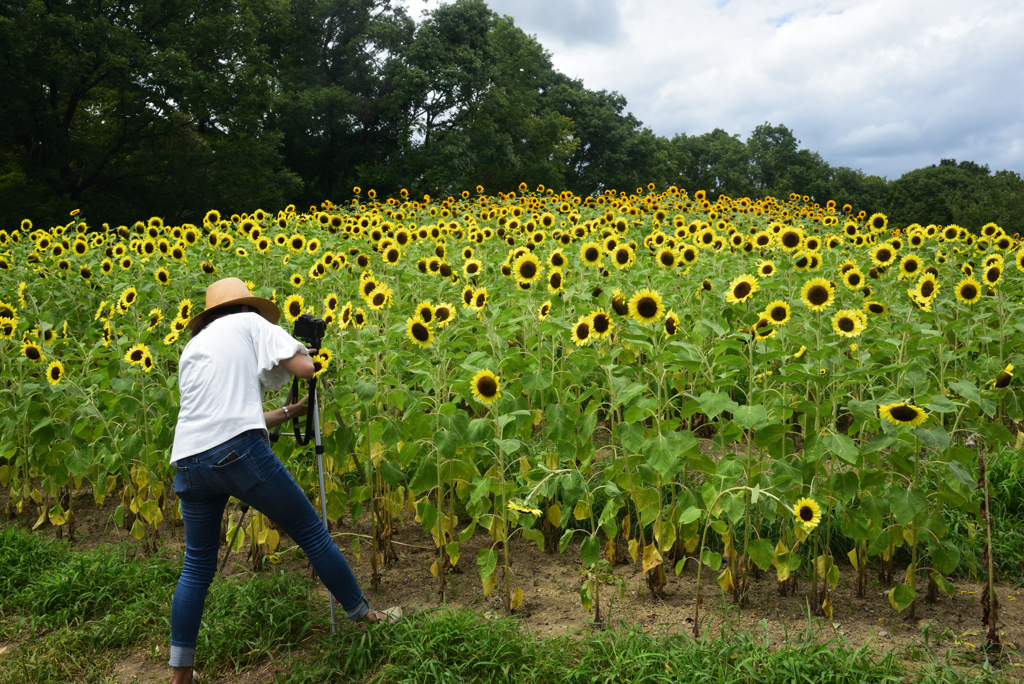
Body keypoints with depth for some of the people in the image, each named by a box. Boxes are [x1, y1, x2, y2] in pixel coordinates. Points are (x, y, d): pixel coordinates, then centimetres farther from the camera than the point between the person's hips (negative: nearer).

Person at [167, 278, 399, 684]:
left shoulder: (191, 349, 28)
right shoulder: (248, 322, 12)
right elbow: (304, 368, 1)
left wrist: (294, 410, 32)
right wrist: (303, 350, 23)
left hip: (188, 463, 6)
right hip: (239, 452, -5)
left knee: (197, 566, 20)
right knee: (312, 533, 10)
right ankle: (366, 617, 23)